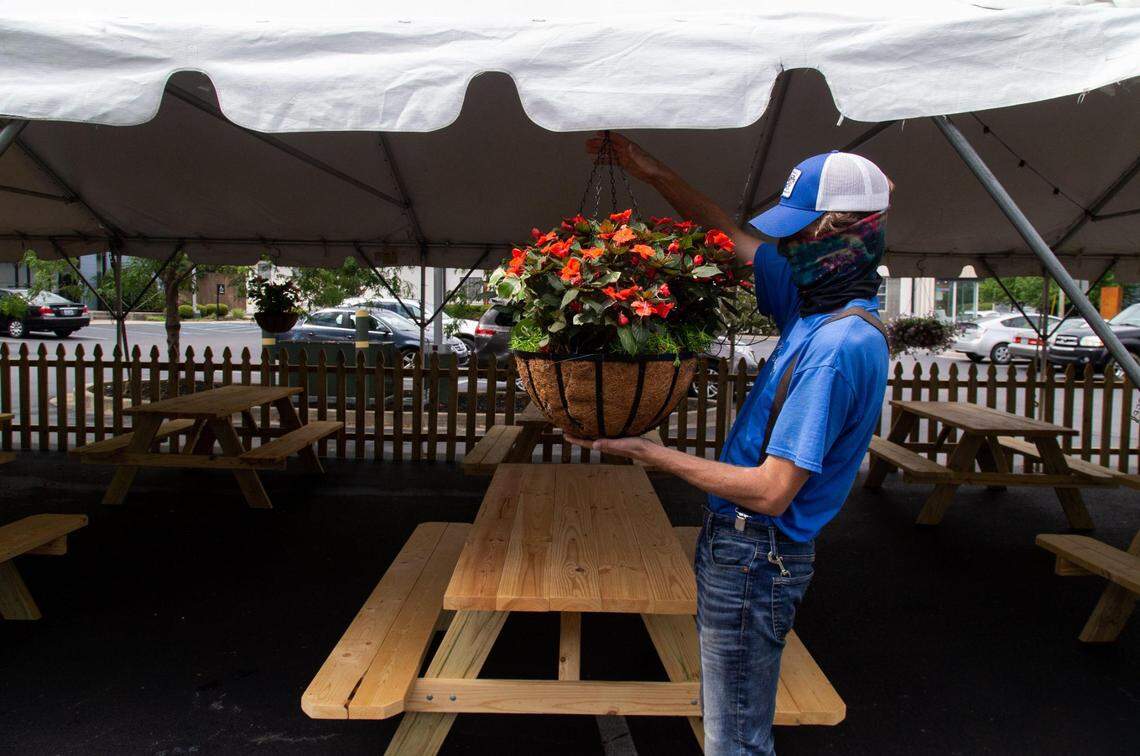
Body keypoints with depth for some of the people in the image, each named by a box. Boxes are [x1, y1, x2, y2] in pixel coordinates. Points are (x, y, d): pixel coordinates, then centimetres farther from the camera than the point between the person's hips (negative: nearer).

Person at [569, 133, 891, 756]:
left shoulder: (841, 344, -25)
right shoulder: (816, 307, 4)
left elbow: (772, 490, -27)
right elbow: (728, 235, 16)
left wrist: (648, 452, -21)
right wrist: (647, 169, 12)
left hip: (754, 557, -10)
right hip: (741, 547, 10)